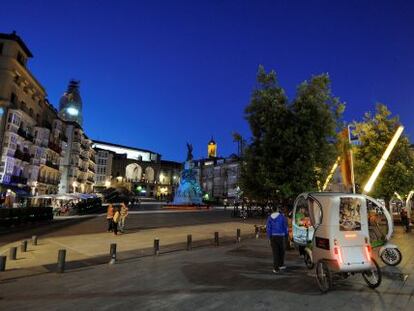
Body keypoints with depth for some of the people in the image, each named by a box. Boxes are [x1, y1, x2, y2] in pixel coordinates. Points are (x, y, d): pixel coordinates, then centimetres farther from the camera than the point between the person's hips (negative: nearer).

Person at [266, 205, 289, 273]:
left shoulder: (270, 218, 2)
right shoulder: (282, 216, -4)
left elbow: (268, 228, -1)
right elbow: (285, 226, 0)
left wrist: (269, 238, 4)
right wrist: (286, 235, 14)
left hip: (273, 237, 1)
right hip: (280, 236, -1)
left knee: (275, 252, 5)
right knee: (281, 251, 18)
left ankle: (276, 268, 2)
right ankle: (281, 265, 29)